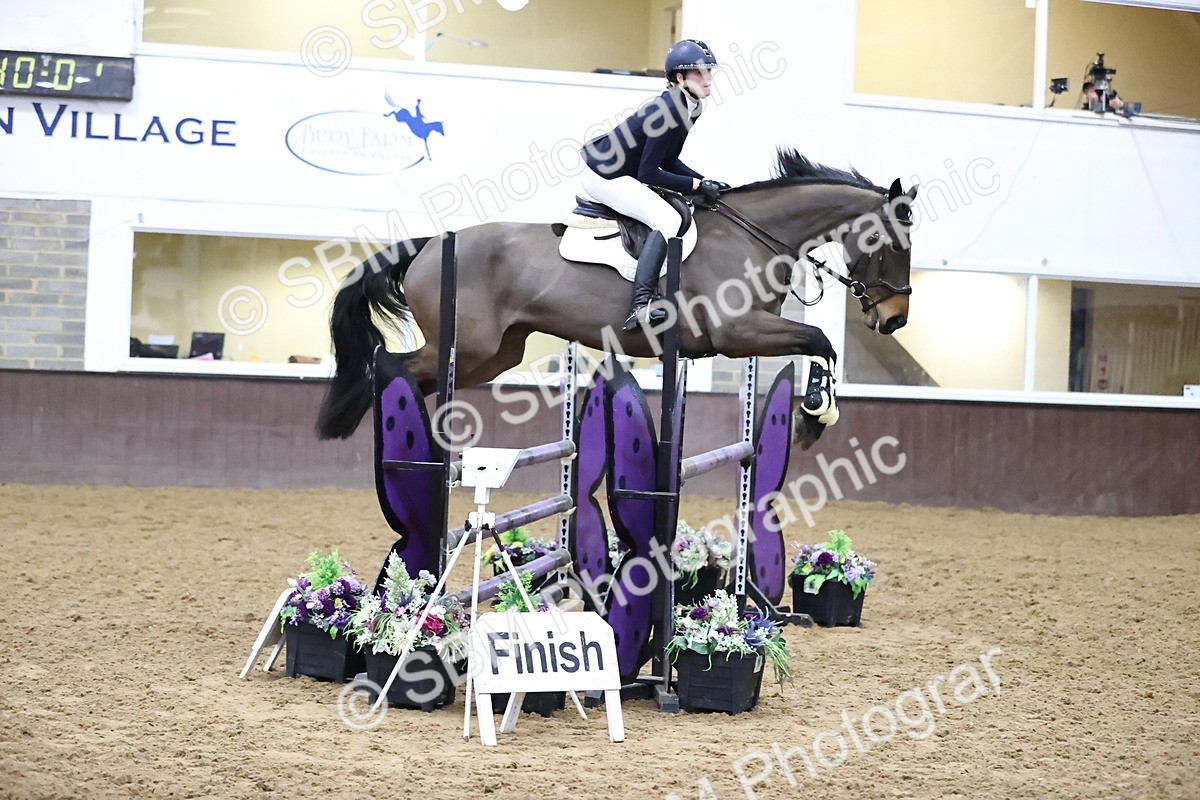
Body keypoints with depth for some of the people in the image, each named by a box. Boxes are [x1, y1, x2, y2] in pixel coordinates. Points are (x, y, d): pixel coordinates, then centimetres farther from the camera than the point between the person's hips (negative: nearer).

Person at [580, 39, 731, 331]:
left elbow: (668, 161, 12)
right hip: (603, 176, -11)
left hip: (623, 172, 11)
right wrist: (697, 185, -19)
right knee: (667, 219, -25)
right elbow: (648, 174, -23)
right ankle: (640, 305, -34)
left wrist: (705, 182, 1)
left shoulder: (692, 107, 4)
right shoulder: (669, 111, -25)